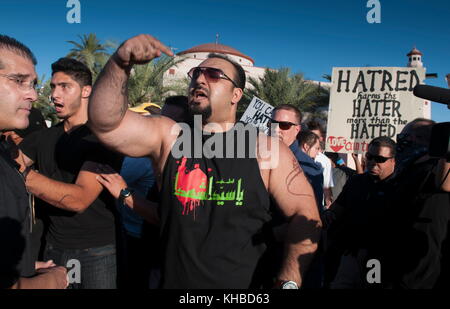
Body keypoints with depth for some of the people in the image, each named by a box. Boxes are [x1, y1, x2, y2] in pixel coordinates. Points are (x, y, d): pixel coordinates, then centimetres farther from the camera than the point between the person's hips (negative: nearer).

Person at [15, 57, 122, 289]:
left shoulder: (103, 137, -13)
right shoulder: (43, 137, 7)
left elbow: (79, 199, -24)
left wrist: (21, 173, -29)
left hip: (97, 251, -5)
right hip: (54, 248, 5)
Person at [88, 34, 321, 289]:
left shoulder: (263, 149, -9)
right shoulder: (169, 138, -3)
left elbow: (306, 215, -10)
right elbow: (105, 121, -15)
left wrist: (289, 281, -19)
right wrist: (121, 63, -29)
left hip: (244, 285, -2)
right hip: (175, 282, 2)